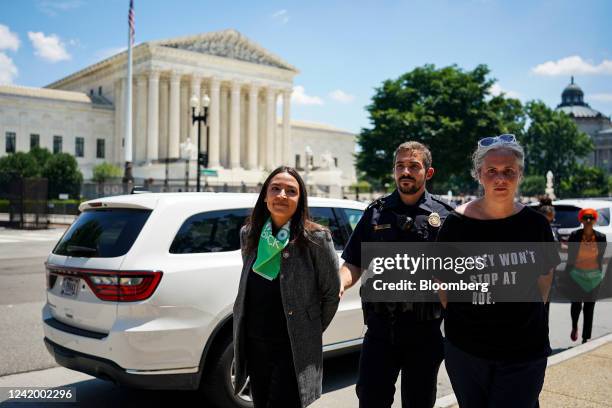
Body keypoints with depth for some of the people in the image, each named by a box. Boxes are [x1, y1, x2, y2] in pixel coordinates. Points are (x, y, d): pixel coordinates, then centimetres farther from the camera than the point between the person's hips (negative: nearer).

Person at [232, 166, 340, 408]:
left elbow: (331, 293, -3)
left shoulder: (316, 239, -12)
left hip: (295, 350, -5)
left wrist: (312, 331, 5)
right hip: (254, 346, 5)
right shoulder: (248, 234, 4)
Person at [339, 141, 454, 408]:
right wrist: (339, 284, -16)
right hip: (380, 329, 1)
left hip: (425, 333, -1)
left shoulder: (443, 215, 0)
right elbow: (353, 264, 5)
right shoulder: (376, 213, 5)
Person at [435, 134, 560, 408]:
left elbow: (544, 276, 10)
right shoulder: (457, 223, -9)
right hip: (465, 349, 0)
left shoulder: (535, 223, -4)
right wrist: (457, 318, 2)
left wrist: (527, 318, 9)